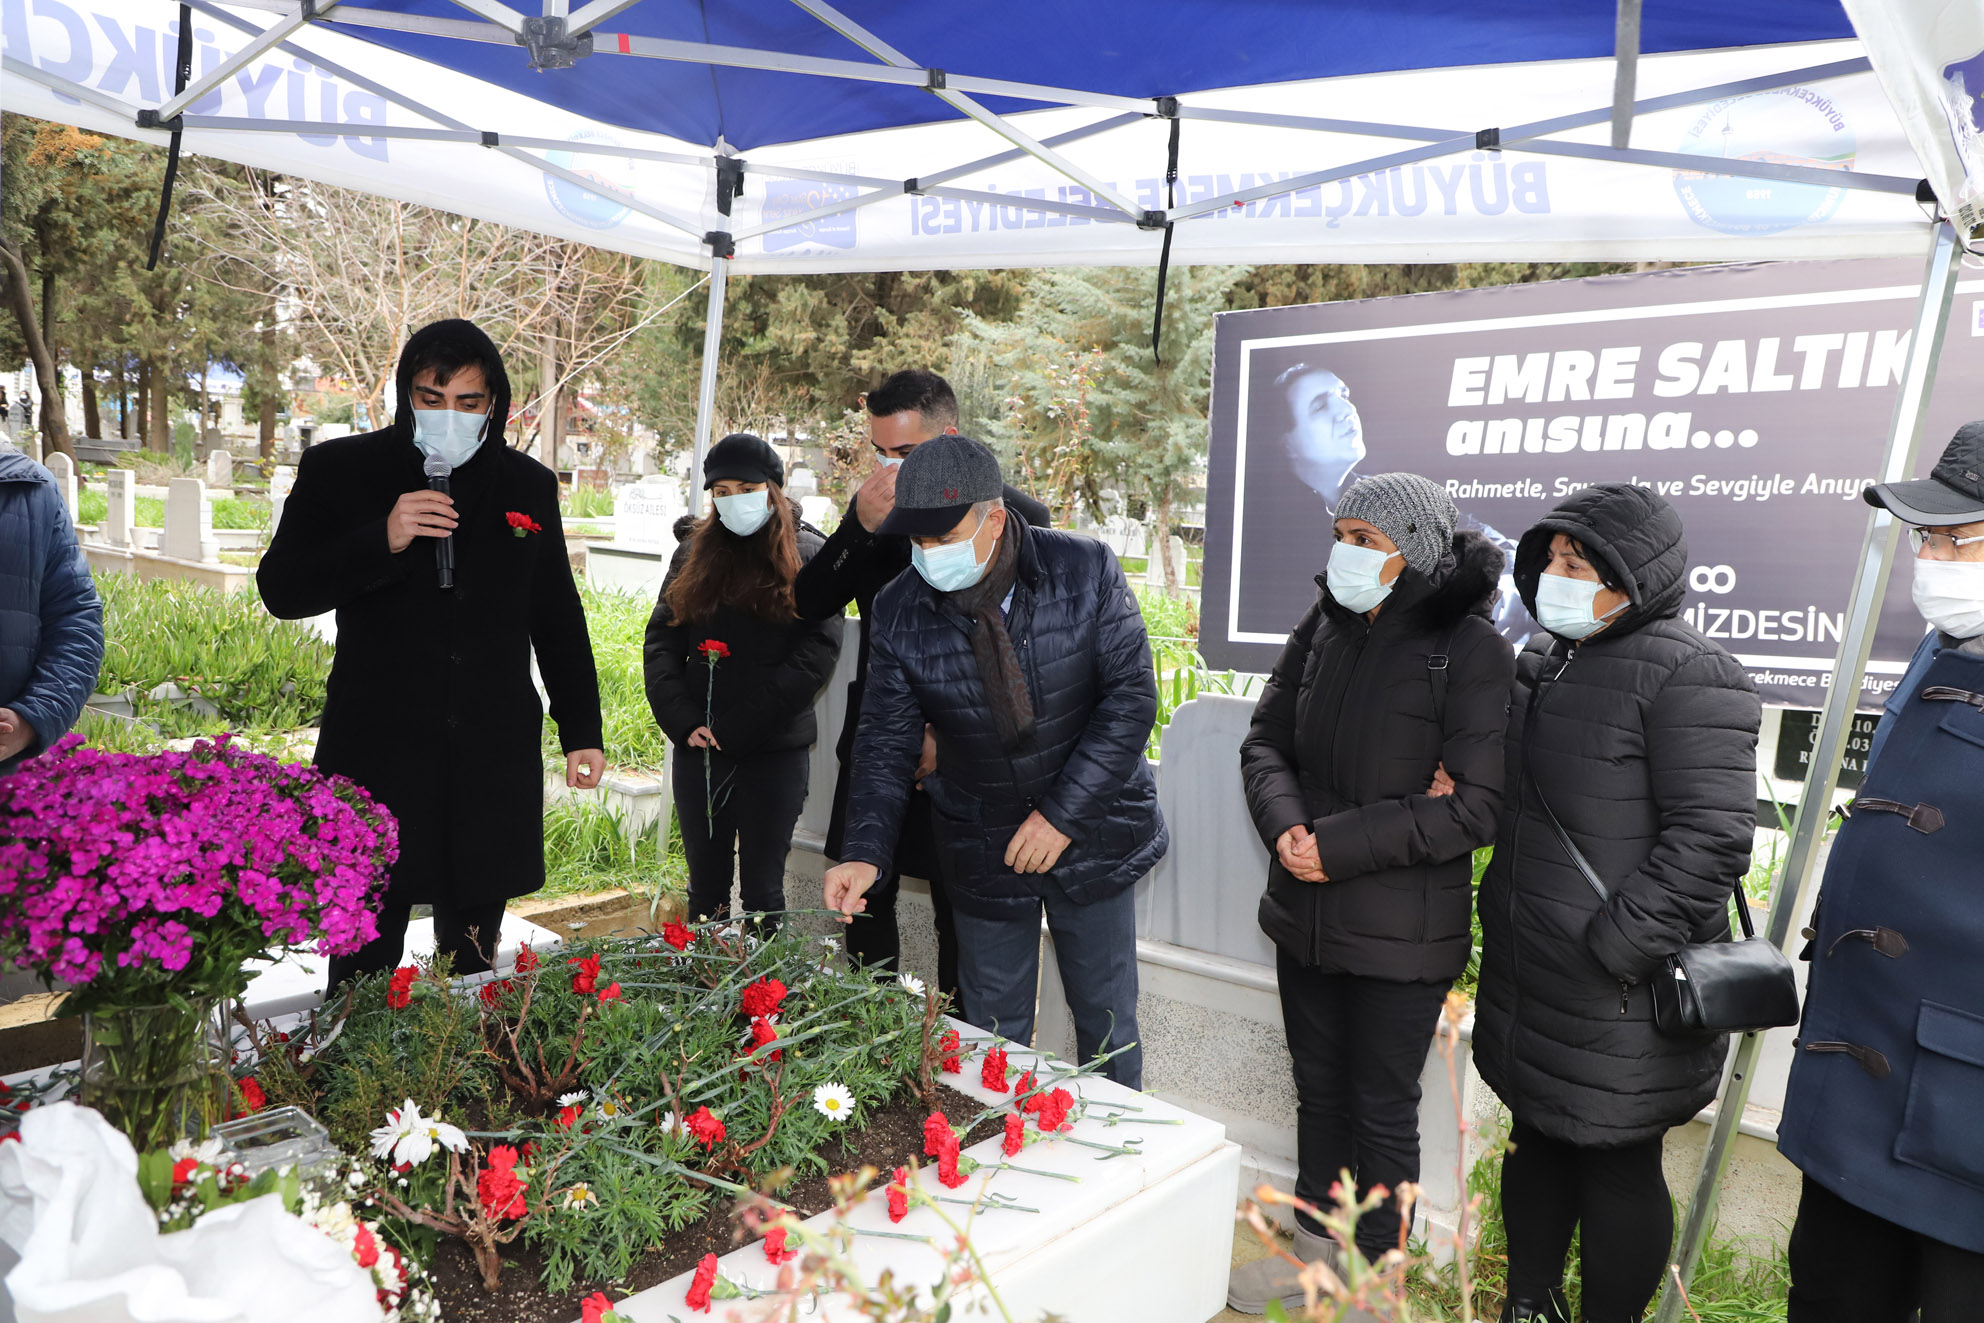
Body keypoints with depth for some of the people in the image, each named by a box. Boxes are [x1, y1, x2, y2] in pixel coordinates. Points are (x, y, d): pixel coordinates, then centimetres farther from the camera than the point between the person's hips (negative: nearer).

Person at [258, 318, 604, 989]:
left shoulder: (529, 484, 9)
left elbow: (558, 619, 16)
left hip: (494, 763, 2)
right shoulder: (337, 470, 2)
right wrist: (382, 541, -17)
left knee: (472, 963, 11)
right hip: (376, 755, -2)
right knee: (364, 968, 1)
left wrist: (582, 731, 13)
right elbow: (280, 590, -1)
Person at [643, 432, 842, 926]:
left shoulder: (808, 554, 0)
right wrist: (682, 721, -10)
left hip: (774, 753, -3)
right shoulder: (693, 552, 11)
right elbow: (661, 640, 7)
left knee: (762, 891, 5)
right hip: (698, 749, 3)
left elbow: (818, 649, -10)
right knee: (705, 886, 12)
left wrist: (734, 729, -13)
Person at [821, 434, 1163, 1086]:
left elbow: (1132, 696, -13)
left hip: (1093, 837, -1)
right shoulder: (899, 611, -10)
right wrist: (865, 853, -20)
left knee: (1108, 1029, 15)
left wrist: (1064, 813, -17)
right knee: (992, 1038, 14)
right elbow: (885, 745, -5)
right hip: (983, 856, 1)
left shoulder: (1086, 569, -14)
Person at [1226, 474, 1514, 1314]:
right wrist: (1286, 825, -12)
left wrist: (1337, 845, -19)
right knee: (1318, 1091, 21)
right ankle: (1315, 1249, 41)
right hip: (1305, 916, 5)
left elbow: (1475, 807, -18)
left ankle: (1371, 1277, 33)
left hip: (1400, 931, -5)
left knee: (1382, 1112, 12)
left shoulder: (1470, 650, -15)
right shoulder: (1323, 627, 2)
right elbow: (1265, 741, 7)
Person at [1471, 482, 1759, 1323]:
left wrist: (1616, 947, -22)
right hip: (1528, 977, 8)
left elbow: (1711, 836, -21)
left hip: (1620, 993, -8)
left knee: (1616, 1161, 6)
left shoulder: (1685, 675, -16)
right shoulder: (1543, 658, 9)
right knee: (1536, 1134, 21)